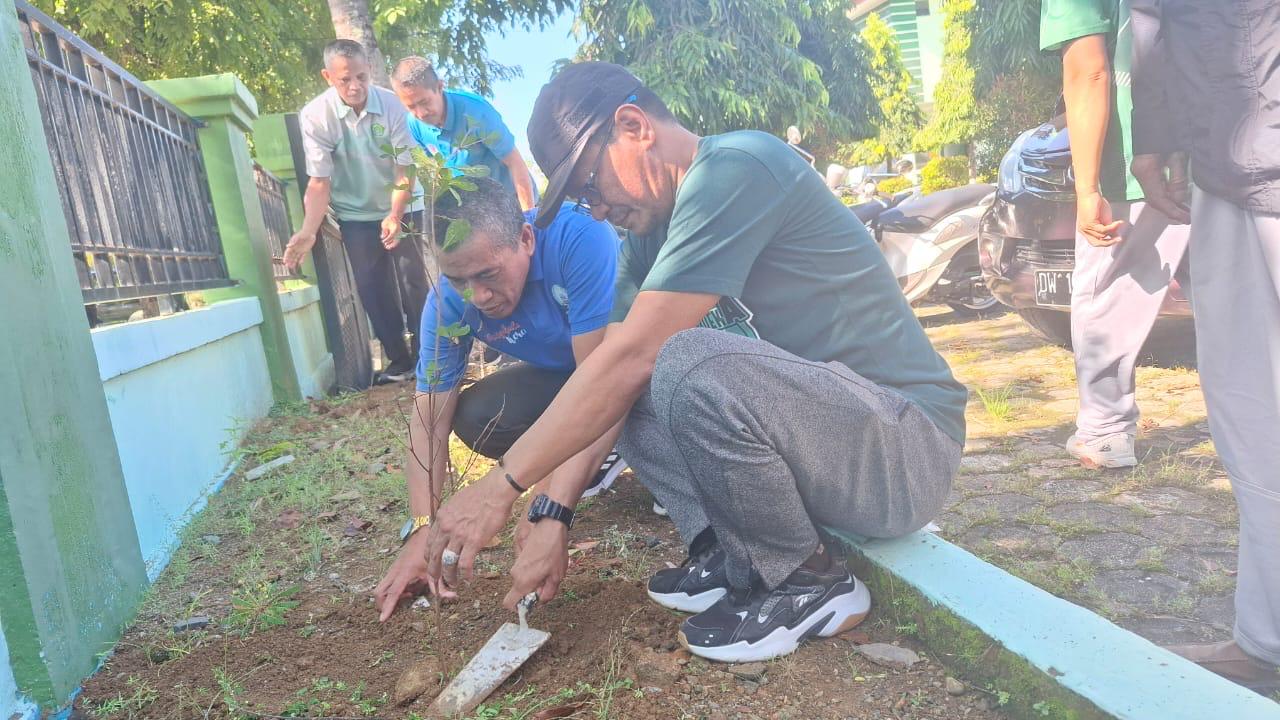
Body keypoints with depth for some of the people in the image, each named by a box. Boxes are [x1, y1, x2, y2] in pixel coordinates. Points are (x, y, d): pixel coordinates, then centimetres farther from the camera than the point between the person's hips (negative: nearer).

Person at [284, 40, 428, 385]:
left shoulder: (392, 104, -19)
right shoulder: (315, 116, -20)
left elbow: (405, 169, -15)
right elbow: (319, 181, -17)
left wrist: (395, 216, -27)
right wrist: (308, 231, -30)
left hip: (402, 207, 0)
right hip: (356, 214, 0)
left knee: (413, 280, -4)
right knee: (372, 288, -2)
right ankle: (399, 360, 8)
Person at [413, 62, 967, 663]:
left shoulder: (735, 167, -19)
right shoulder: (649, 231, 8)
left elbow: (632, 355, -24)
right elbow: (618, 368, 2)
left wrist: (502, 485, -19)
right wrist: (553, 514, -5)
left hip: (906, 440, -8)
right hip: (804, 419, 8)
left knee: (688, 364, -32)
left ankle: (811, 582, -8)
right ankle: (740, 560, 2)